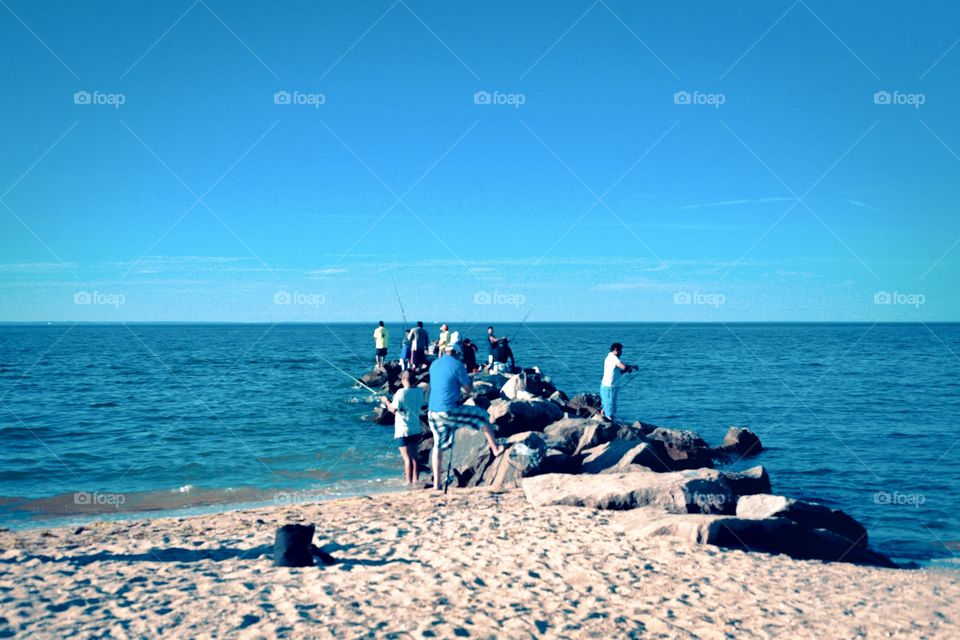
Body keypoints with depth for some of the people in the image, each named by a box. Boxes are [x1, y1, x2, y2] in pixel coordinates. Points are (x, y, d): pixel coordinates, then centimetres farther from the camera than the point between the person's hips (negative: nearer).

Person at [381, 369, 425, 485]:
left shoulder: (401, 392, -16)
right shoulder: (419, 391, 1)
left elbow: (394, 409, -18)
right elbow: (423, 406, 12)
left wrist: (386, 401, -1)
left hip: (403, 431, -6)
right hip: (416, 429, 6)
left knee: (407, 458, -4)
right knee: (414, 456, 16)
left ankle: (409, 482, -3)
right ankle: (416, 480, 20)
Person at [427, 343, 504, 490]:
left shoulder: (434, 364, 13)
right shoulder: (457, 365, -6)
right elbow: (469, 389, 1)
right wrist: (468, 378, 18)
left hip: (432, 411, 6)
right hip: (449, 411, -6)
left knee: (438, 445, 15)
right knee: (482, 416, 12)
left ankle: (436, 482, 11)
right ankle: (495, 449, 18)